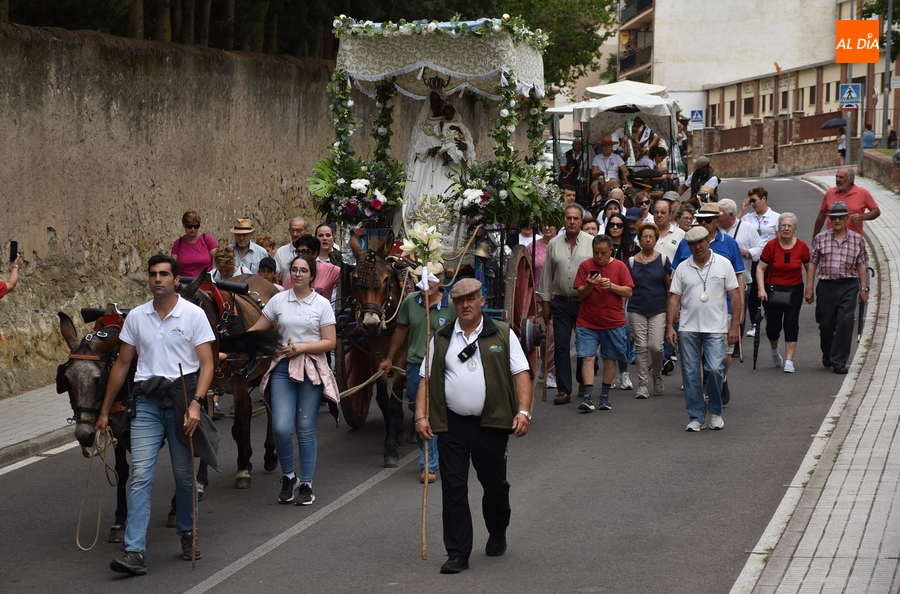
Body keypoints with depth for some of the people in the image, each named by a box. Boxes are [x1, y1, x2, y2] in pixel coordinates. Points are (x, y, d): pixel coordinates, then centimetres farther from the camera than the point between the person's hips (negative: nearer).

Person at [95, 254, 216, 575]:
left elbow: (207, 364, -7)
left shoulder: (194, 315, -2)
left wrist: (195, 403, -21)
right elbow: (122, 364, 13)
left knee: (184, 474, 8)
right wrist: (104, 411, 14)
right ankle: (134, 552, -11)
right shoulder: (136, 317, 7)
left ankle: (188, 536, 28)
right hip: (147, 403, 2)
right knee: (140, 475, -7)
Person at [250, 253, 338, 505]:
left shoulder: (322, 304, 1)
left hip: (312, 369, -1)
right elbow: (255, 331, 7)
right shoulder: (279, 300, 5)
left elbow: (330, 342, -2)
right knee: (281, 428, -9)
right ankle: (289, 477, 14)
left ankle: (306, 484, 13)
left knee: (305, 428, 1)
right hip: (283, 368, 1)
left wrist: (302, 347, -15)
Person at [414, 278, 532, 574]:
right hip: (451, 425, 1)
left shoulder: (503, 334, 3)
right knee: (453, 489, -3)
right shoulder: (441, 339, 10)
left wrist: (523, 411, -13)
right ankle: (457, 554, 1)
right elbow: (426, 380, 9)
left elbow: (521, 374, -1)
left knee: (495, 485, 10)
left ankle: (497, 536, 36)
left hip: (491, 424, -1)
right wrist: (421, 416, -2)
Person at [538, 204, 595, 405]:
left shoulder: (592, 243, -2)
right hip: (561, 303, 2)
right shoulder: (554, 244, 5)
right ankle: (564, 390, 0)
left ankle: (584, 383, 25)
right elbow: (547, 274, 10)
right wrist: (545, 302, 9)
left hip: (586, 302, -2)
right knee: (560, 346, -2)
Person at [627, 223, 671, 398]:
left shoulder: (663, 260, 2)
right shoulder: (632, 261, 5)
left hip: (658, 310, -1)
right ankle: (642, 385, 5)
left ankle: (657, 375, 18)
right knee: (640, 347, -1)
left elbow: (669, 287, 6)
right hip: (637, 310, 1)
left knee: (655, 346, -10)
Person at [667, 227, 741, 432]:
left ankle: (715, 411, 8)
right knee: (690, 374, 2)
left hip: (716, 329, -2)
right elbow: (674, 299, 7)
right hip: (688, 329, 2)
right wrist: (670, 326, -2)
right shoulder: (682, 268, 7)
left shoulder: (723, 264, 2)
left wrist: (734, 325, -4)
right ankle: (696, 417, 12)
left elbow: (735, 296, 2)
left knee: (715, 369, -14)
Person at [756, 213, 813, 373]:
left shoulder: (802, 247, -5)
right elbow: (760, 268, -6)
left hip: (794, 290, 1)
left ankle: (789, 360, -5)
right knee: (772, 326, 3)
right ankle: (775, 350, 36)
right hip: (773, 289, 0)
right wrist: (761, 289, -17)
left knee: (791, 323, -9)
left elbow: (809, 267, 9)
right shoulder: (771, 246, -10)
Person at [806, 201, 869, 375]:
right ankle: (827, 356, 32)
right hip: (826, 285, 0)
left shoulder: (857, 240, 6)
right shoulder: (821, 238, 4)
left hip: (848, 286, 0)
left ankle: (839, 362, -5)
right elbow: (812, 264, 4)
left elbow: (861, 266, 8)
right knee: (825, 324, 7)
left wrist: (864, 289, 5)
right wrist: (809, 288, 0)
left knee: (845, 323, -11)